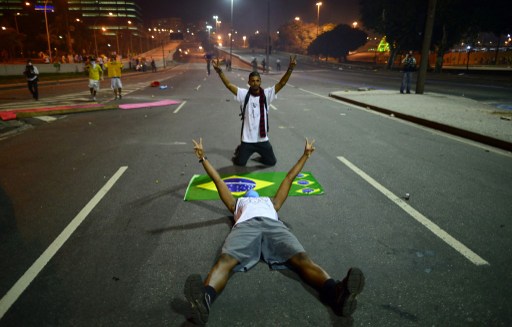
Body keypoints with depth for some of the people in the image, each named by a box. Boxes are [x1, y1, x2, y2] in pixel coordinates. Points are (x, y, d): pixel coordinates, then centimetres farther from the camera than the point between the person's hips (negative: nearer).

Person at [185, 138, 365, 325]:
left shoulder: (271, 202, 48)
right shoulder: (237, 203, 46)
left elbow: (289, 178, 53)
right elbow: (217, 180, 48)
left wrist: (305, 155, 60)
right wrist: (203, 158, 52)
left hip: (273, 225, 1)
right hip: (245, 226, -1)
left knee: (301, 258, -31)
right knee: (225, 260, -36)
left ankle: (336, 294, -57)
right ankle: (204, 298, -65)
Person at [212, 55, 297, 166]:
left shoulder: (267, 94, -5)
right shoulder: (244, 94, -7)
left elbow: (282, 83, -13)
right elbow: (229, 85, -12)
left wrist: (290, 69, -25)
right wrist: (219, 71, -22)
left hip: (263, 139, 1)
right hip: (247, 139, -1)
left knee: (271, 162, 12)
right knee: (240, 163, 11)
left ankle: (259, 154, 43)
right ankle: (239, 150, 45)